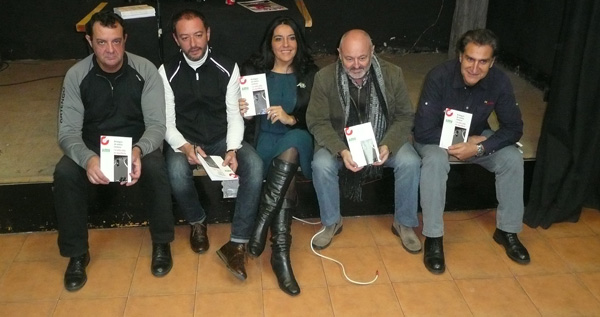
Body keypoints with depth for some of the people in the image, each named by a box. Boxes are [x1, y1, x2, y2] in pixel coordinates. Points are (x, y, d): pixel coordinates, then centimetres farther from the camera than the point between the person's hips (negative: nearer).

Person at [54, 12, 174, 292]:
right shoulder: (76, 75, -11)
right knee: (64, 174, -28)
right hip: (92, 146, 1)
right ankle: (76, 253, -8)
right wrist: (87, 158, -38)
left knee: (155, 168, -34)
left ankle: (161, 243, -11)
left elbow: (156, 124, -17)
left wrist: (138, 150, -40)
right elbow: (68, 131, -15)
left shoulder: (145, 70, -14)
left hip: (137, 143, -1)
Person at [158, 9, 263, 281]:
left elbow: (235, 115, -4)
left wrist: (233, 149, -22)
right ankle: (197, 221, -1)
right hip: (185, 142, 0)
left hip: (222, 139, 1)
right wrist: (185, 147, -25)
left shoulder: (228, 68, -3)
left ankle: (238, 242, -22)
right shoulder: (167, 73, -4)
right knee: (176, 172, -35)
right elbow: (167, 123, -5)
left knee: (254, 165, -29)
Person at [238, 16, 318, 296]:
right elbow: (243, 111, 7)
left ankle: (262, 222, -35)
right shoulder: (253, 70, 11)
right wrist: (242, 111, -18)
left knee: (291, 146, -39)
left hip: (298, 139, 1)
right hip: (264, 139, 0)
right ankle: (280, 252, -34)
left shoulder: (310, 74, 12)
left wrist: (291, 119, -17)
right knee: (288, 178, -34)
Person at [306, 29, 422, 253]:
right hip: (340, 141, -1)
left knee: (410, 162, -26)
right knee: (321, 165, -30)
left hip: (383, 140, 1)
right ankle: (331, 223, -3)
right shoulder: (325, 77, -15)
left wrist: (388, 146, -25)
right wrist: (341, 151, -29)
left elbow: (404, 117, -6)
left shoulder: (392, 74, -12)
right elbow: (317, 122, -12)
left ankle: (404, 223, -2)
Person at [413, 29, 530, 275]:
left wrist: (478, 148, -28)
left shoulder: (499, 82, -19)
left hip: (476, 138, 4)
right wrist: (463, 142, -26)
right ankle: (433, 237, -22)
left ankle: (507, 230, 0)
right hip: (437, 138, -3)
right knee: (436, 160, -35)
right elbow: (423, 131, -28)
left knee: (513, 159, -19)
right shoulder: (439, 77, -29)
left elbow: (514, 128, -13)